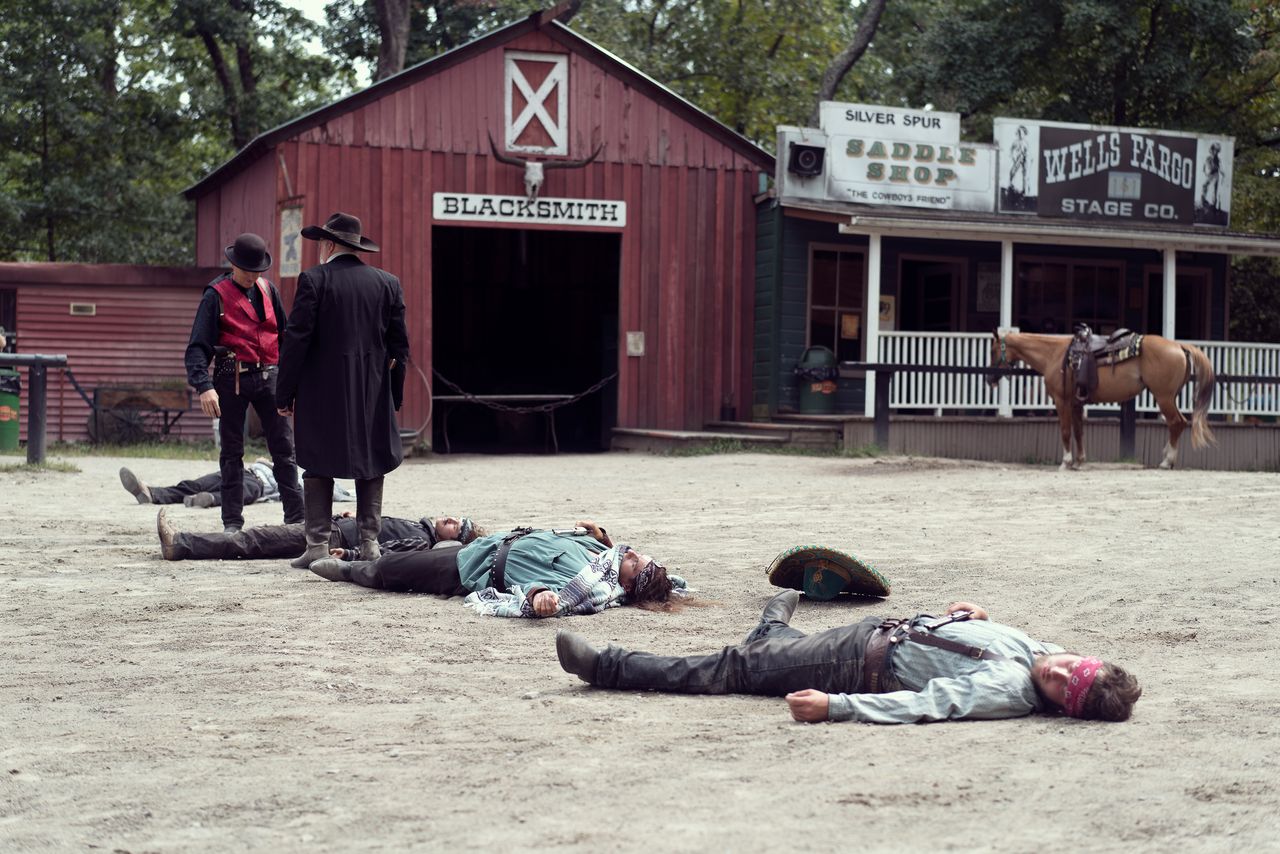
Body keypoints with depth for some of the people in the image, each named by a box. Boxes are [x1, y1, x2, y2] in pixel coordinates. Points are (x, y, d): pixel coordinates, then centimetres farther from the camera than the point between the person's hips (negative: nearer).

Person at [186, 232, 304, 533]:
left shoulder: (267, 290, 10)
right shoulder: (216, 295, -5)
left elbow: (285, 333, 19)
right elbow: (198, 346, -11)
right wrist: (204, 386, -24)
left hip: (268, 376, 4)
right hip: (232, 381, -4)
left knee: (284, 447, 1)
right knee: (232, 452, 5)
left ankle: (296, 517, 5)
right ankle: (232, 523, 11)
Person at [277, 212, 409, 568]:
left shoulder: (314, 280, -6)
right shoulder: (388, 283, 6)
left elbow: (296, 339, -9)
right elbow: (399, 345, 7)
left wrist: (285, 393, -4)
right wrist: (394, 395, 13)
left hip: (322, 391, -3)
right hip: (373, 392, 3)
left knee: (319, 467, 2)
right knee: (372, 466, 9)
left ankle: (318, 544, 0)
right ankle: (369, 542, 7)